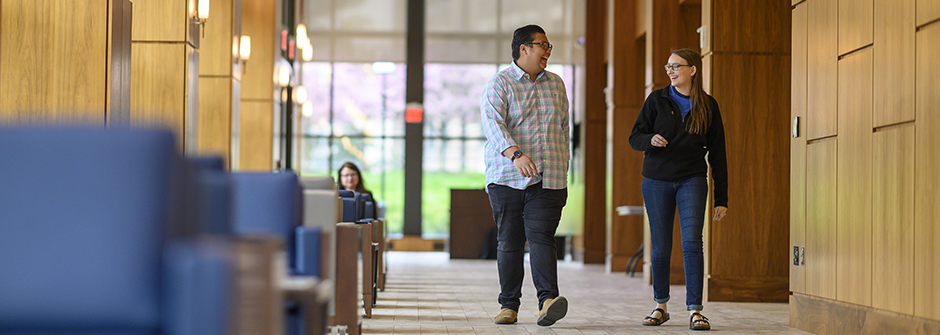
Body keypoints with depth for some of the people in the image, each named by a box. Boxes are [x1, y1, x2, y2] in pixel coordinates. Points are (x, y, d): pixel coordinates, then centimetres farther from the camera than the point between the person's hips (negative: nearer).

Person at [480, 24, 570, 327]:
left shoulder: (555, 84, 16)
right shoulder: (499, 84, -2)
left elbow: (564, 128, 22)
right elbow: (493, 123, -17)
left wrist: (563, 166, 15)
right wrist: (516, 155, -33)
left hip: (548, 179, 2)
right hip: (507, 177, -2)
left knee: (541, 237, -11)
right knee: (509, 241, 1)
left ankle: (548, 300, -22)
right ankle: (509, 305, 10)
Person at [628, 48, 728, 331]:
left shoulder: (708, 106, 4)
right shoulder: (657, 99, 3)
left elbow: (717, 154, 6)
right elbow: (634, 138, 3)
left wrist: (721, 199, 3)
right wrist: (651, 140, -22)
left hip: (692, 180, -1)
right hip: (657, 180, 1)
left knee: (692, 242, -13)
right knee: (660, 247, 5)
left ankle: (694, 310, -11)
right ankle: (660, 306, 21)